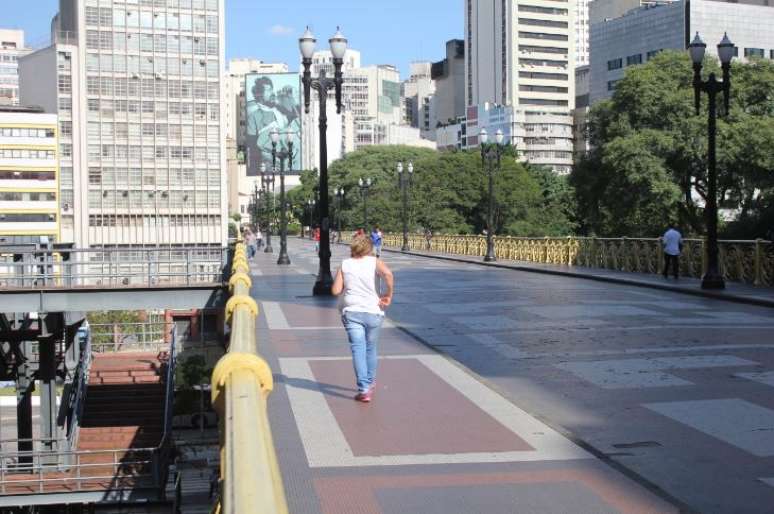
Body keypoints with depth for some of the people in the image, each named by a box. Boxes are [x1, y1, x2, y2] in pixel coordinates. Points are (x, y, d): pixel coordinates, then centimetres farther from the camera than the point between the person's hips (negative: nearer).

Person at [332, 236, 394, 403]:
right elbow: (388, 274, -22)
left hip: (351, 312, 0)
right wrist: (389, 295, -12)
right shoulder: (374, 262, -1)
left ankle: (364, 389, -15)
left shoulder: (344, 265, 4)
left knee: (358, 349, -4)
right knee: (371, 348, 19)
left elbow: (335, 290, 0)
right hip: (373, 312, 0)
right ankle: (370, 382, 35)